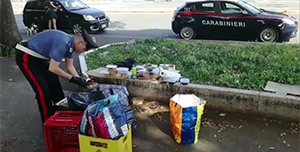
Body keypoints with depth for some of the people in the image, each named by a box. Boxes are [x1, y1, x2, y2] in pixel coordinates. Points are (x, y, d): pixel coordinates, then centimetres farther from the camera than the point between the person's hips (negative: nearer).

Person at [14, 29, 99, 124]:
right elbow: (53, 68, -29)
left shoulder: (70, 43, -3)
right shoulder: (62, 43, -32)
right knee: (43, 90, -10)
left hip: (39, 57, 9)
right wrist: (73, 79, -23)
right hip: (26, 57, -9)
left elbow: (70, 66, 5)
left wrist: (79, 79, -8)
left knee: (54, 84, 10)